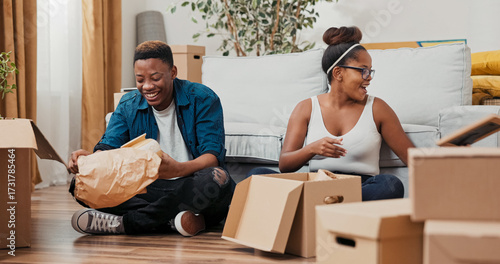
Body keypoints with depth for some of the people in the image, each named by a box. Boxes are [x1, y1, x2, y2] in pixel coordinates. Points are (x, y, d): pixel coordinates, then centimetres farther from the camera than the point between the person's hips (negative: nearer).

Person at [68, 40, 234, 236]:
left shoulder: (203, 99, -6)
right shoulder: (128, 105, 7)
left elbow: (214, 154, -16)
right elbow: (109, 146, -2)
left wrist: (178, 169, -39)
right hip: (148, 190, 4)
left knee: (217, 178, -39)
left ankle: (125, 223, -27)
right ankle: (174, 220, -28)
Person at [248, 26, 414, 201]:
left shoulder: (376, 108, 9)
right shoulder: (306, 108, 10)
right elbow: (284, 165, 1)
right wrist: (312, 149, -18)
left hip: (362, 190, 0)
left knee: (391, 185, -35)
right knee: (257, 175, -21)